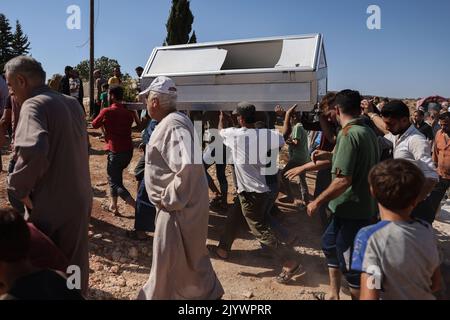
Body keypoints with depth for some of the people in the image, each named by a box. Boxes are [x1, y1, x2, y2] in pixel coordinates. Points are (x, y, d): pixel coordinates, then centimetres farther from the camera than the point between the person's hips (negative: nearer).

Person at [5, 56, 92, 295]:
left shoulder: (34, 105, -15)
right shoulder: (72, 103, 10)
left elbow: (33, 151, -35)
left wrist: (19, 188, -20)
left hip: (51, 205, -8)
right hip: (80, 199, 8)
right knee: (74, 264, 21)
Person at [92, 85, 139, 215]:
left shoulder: (107, 112, -9)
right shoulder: (128, 112, 8)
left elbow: (94, 125, 5)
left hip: (115, 151, -7)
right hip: (128, 151, 7)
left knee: (115, 182, 1)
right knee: (115, 176, 25)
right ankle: (113, 205, 28)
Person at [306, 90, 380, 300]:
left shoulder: (348, 134, -21)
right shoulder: (368, 132, 6)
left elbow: (343, 180, -27)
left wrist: (317, 202, -17)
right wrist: (330, 155, 18)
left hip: (352, 210, -10)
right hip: (363, 205, 10)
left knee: (349, 263, 4)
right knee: (330, 243, 24)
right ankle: (334, 294, 37)